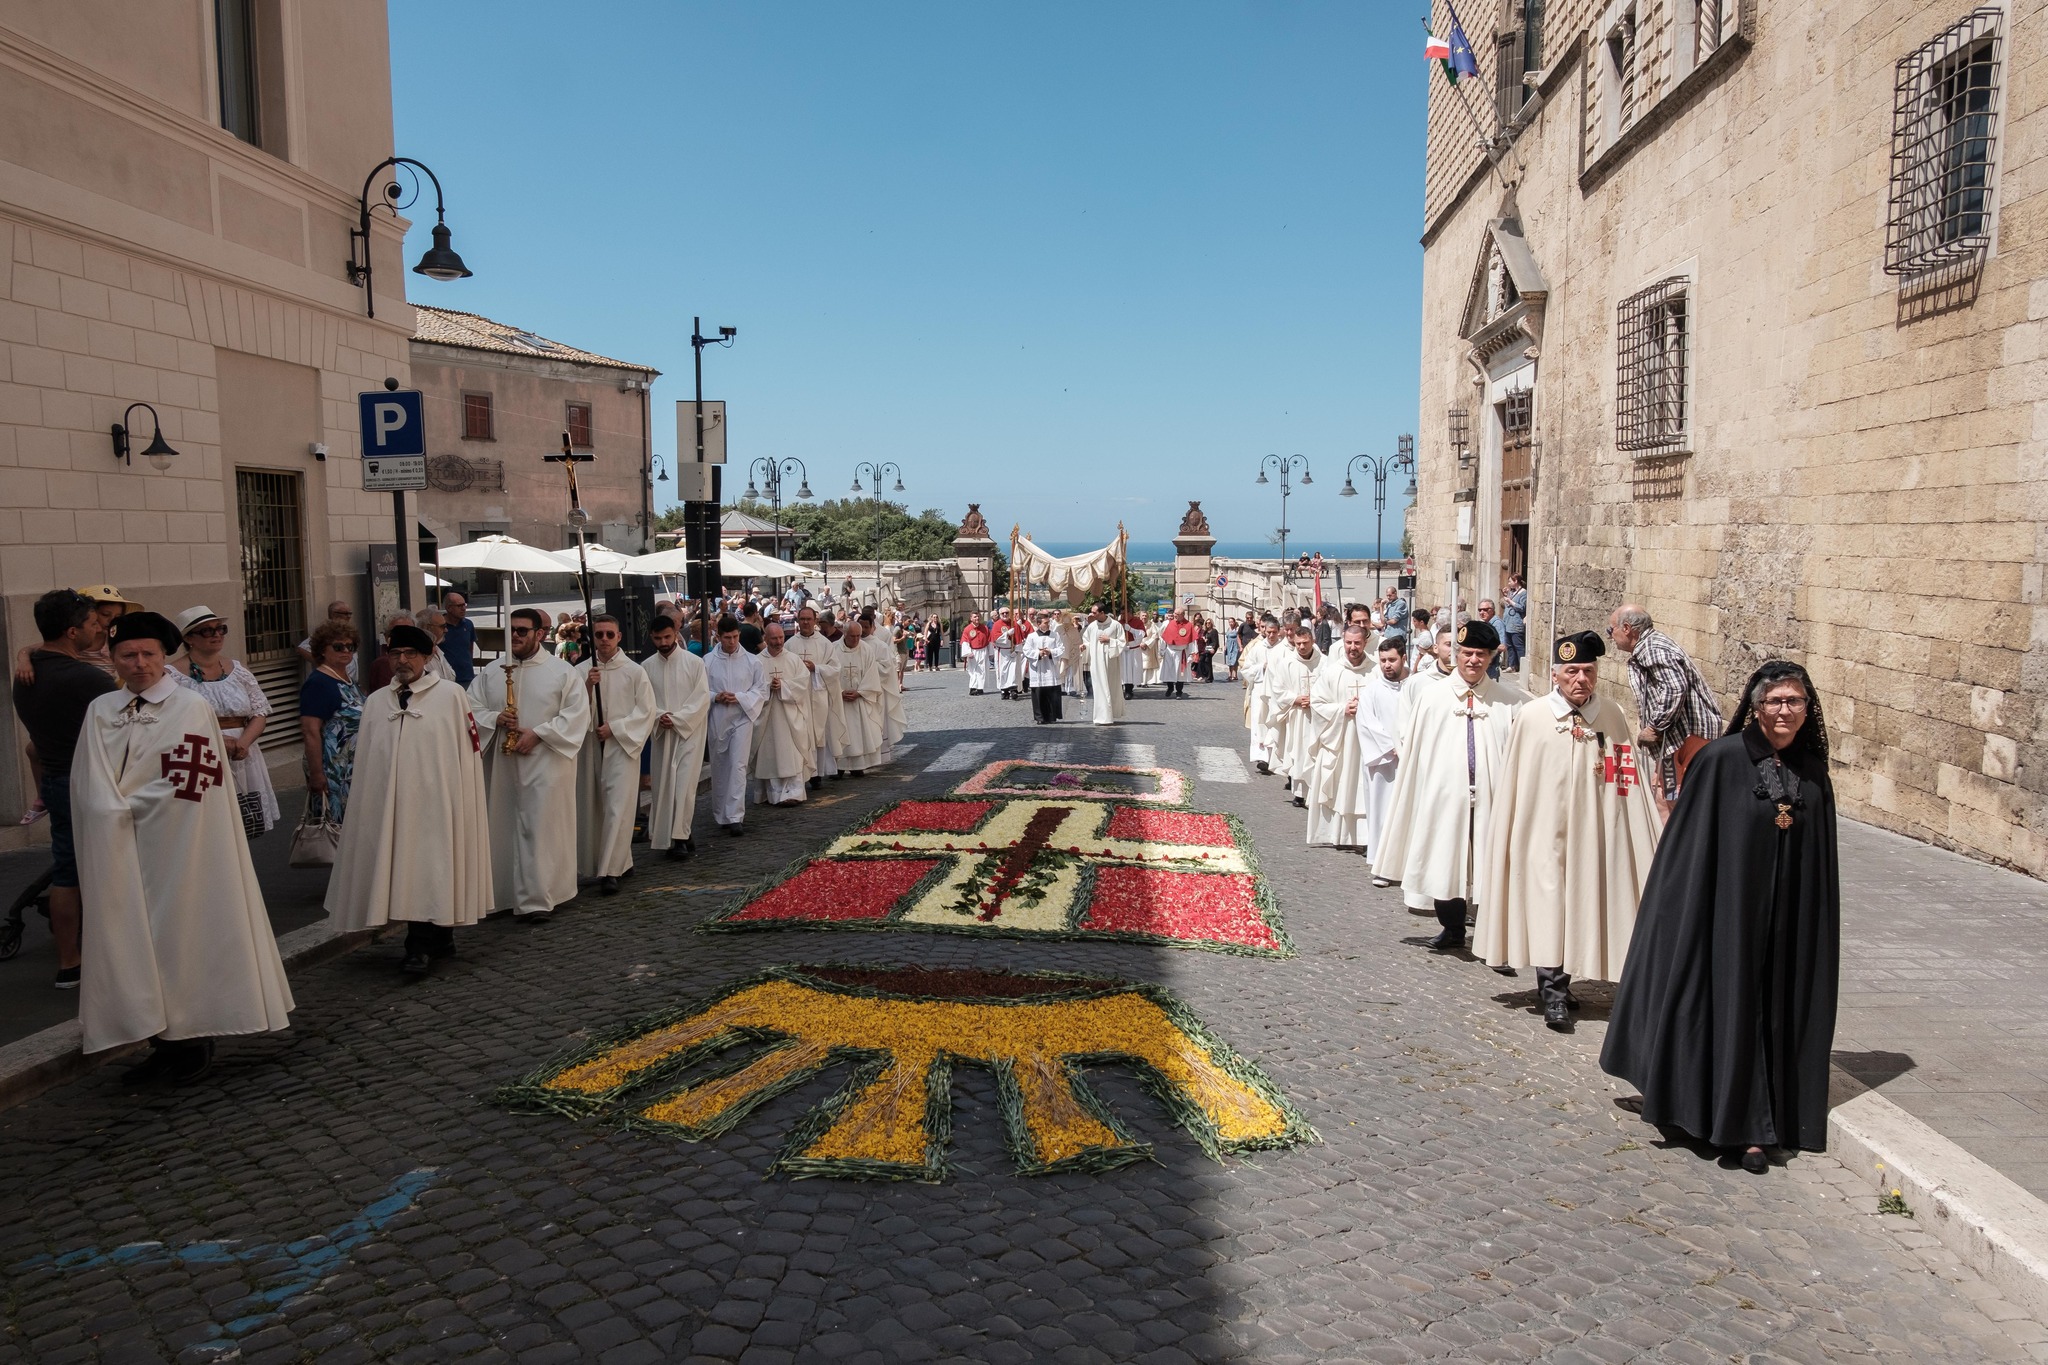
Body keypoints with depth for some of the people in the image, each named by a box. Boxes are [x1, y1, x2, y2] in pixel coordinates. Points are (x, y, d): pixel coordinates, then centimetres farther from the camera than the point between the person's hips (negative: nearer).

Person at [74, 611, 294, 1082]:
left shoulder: (192, 706, -6)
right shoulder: (101, 710, 7)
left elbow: (186, 786, -13)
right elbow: (92, 791, 3)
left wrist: (123, 806, -8)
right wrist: (117, 811, -13)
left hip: (177, 848, -4)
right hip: (119, 852, 4)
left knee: (182, 937, 2)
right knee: (133, 944, 7)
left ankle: (194, 1040, 12)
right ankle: (161, 1041, 17)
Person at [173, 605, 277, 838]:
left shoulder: (238, 670, 12)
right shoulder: (176, 676, -4)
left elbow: (260, 713, 10)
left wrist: (244, 742, -9)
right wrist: (216, 740, -20)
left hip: (243, 762, 5)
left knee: (241, 835, 7)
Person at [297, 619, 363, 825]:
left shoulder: (347, 680, 12)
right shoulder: (318, 683, -14)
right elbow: (311, 731, -20)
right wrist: (316, 774, -24)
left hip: (354, 769, 9)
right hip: (333, 774, -8)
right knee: (334, 823, -3)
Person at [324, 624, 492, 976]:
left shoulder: (451, 695, -1)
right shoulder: (375, 702, 12)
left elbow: (469, 750, -3)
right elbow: (364, 758, 14)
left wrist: (463, 801, -7)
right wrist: (363, 800, 9)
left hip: (436, 800, -5)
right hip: (389, 801, 5)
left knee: (429, 871, -7)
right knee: (402, 871, 8)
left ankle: (421, 947, -5)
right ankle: (439, 939, 21)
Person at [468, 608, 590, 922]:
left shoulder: (562, 672, 0)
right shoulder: (490, 673, 10)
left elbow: (577, 715, -6)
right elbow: (472, 709, 8)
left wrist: (537, 734, -14)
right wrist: (495, 719, -12)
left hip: (546, 763, -4)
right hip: (503, 764, 4)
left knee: (540, 828, -6)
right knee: (508, 827, 7)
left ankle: (536, 899, -3)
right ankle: (510, 895, 17)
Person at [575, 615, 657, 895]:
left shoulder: (635, 672, -2)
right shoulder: (581, 671, 3)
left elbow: (646, 712, -2)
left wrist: (614, 728, -11)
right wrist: (587, 687, -18)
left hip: (623, 746, -3)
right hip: (590, 746, 3)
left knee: (618, 807, -10)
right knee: (592, 807, 9)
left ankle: (610, 872, -8)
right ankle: (620, 861, 25)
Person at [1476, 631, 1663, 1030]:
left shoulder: (1612, 717, 2)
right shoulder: (1531, 717, -4)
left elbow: (1627, 780, 4)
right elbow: (1512, 784, 0)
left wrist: (1647, 838, 1)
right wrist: (1505, 840, 1)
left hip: (1591, 828, 3)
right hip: (1544, 828, -3)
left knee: (1582, 904, 10)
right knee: (1547, 904, -7)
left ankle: (1556, 982, 26)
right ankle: (1554, 993, -3)